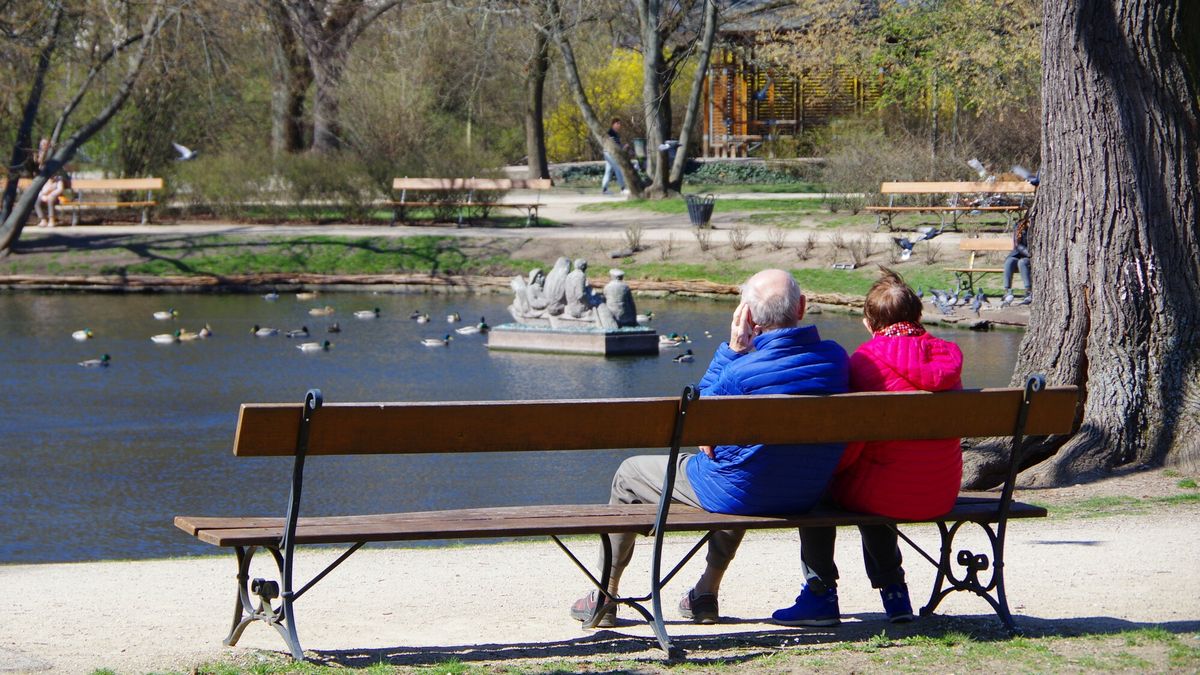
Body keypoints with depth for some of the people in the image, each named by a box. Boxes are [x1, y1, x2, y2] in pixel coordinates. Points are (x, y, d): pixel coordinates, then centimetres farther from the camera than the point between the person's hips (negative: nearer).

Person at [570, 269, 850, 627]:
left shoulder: (742, 372, -28)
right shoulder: (836, 357, -11)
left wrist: (732, 350, -10)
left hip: (738, 495, -6)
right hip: (808, 496, 6)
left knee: (628, 475, 20)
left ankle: (604, 598, 33)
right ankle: (706, 595, 46)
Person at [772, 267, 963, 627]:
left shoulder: (867, 359, -12)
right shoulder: (950, 355, 4)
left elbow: (850, 445, -13)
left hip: (887, 493, -6)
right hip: (942, 495, 6)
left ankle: (821, 594, 24)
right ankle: (894, 591, 36)